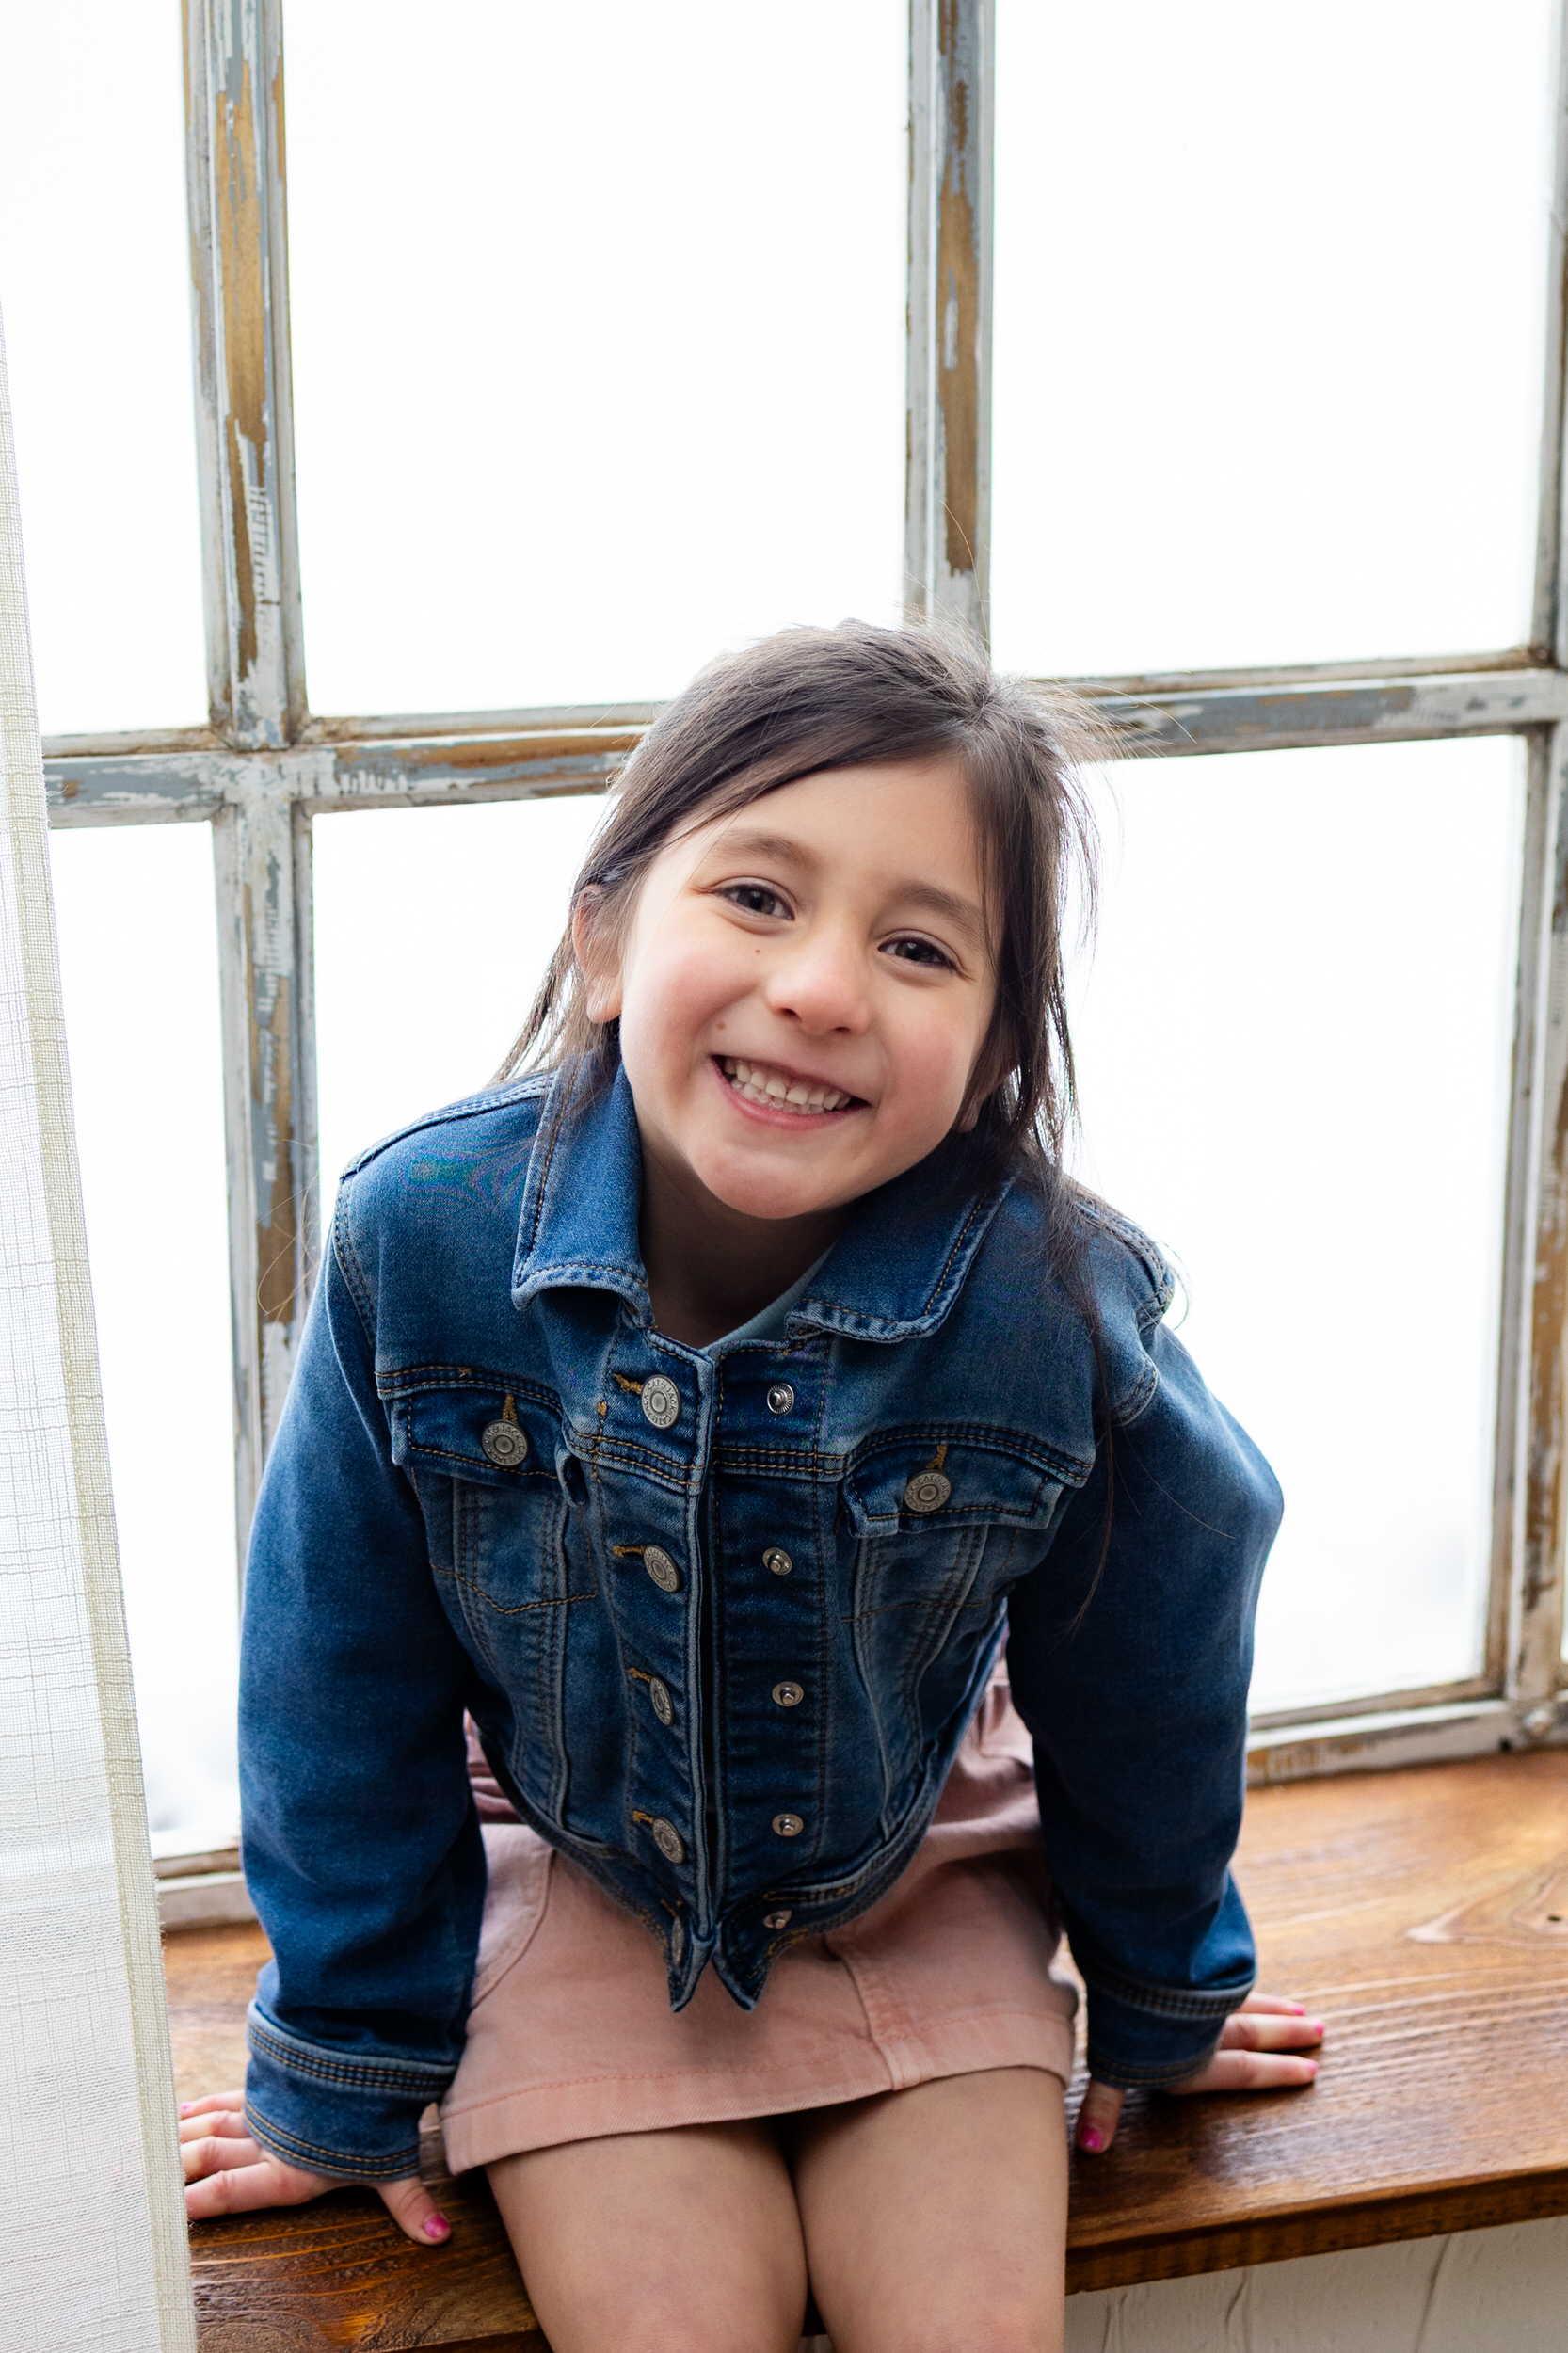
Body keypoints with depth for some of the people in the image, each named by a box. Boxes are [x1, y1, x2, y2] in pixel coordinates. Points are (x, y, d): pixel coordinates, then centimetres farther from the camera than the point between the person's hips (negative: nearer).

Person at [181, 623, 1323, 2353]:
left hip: (922, 1883, 1)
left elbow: (1143, 1682, -6)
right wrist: (348, 2073, -1)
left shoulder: (1054, 1306, -27)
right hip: (576, 1876, 0)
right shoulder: (423, 1237, -27)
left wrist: (1161, 2002, 10)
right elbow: (347, 1690, -11)